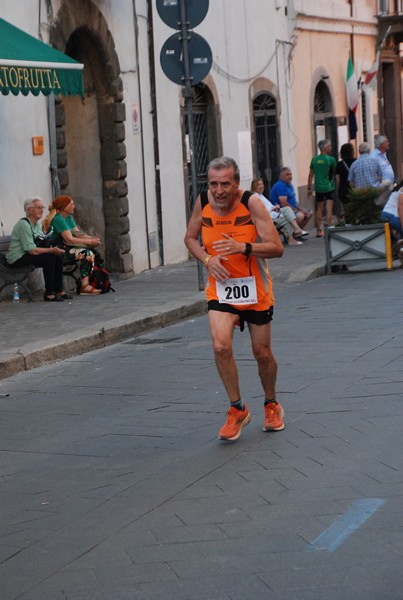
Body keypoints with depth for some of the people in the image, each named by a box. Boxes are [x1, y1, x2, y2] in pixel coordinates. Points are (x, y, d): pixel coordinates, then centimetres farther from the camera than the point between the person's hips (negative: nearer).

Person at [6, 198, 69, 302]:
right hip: (17, 259, -9)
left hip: (26, 255, 9)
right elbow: (31, 250, -24)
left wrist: (55, 249, -11)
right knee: (49, 258, -26)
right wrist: (52, 250, -24)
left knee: (58, 257, -5)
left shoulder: (37, 224, 11)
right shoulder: (24, 225, -20)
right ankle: (49, 294, -21)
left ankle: (59, 291, 0)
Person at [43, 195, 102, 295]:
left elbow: (78, 233, 10)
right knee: (86, 254, -25)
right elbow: (70, 239, -19)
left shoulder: (69, 218, 18)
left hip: (65, 248, 9)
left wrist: (91, 238, -9)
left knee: (94, 252, -10)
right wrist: (90, 241, -17)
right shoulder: (58, 219, -13)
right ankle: (84, 286, -27)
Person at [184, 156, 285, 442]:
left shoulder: (252, 203, -19)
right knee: (221, 345, -19)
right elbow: (190, 238, 9)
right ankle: (238, 410, -1)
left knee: (262, 352, 8)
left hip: (255, 288, -2)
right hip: (220, 286, 2)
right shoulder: (203, 202, -8)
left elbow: (277, 248, -21)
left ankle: (272, 405, 36)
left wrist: (242, 247, -36)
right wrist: (208, 259, -10)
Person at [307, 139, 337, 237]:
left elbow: (311, 175, 7)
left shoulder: (314, 159, 4)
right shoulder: (331, 159, -7)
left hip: (318, 188, 4)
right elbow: (334, 172, 6)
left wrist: (309, 188, 12)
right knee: (329, 209, -4)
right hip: (329, 187, -4)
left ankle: (319, 230, 15)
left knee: (319, 209, 13)